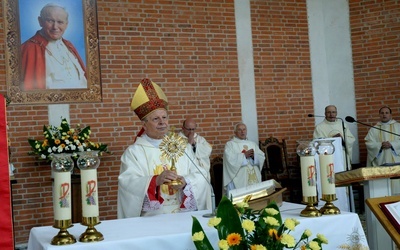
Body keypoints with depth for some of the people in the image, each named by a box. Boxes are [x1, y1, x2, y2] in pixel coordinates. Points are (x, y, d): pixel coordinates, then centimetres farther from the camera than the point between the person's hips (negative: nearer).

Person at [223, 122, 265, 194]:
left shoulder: (253, 144, 19)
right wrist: (244, 155, -16)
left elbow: (262, 157, 8)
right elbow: (230, 159, -12)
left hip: (254, 178, 5)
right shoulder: (230, 144, 4)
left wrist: (254, 156, -12)